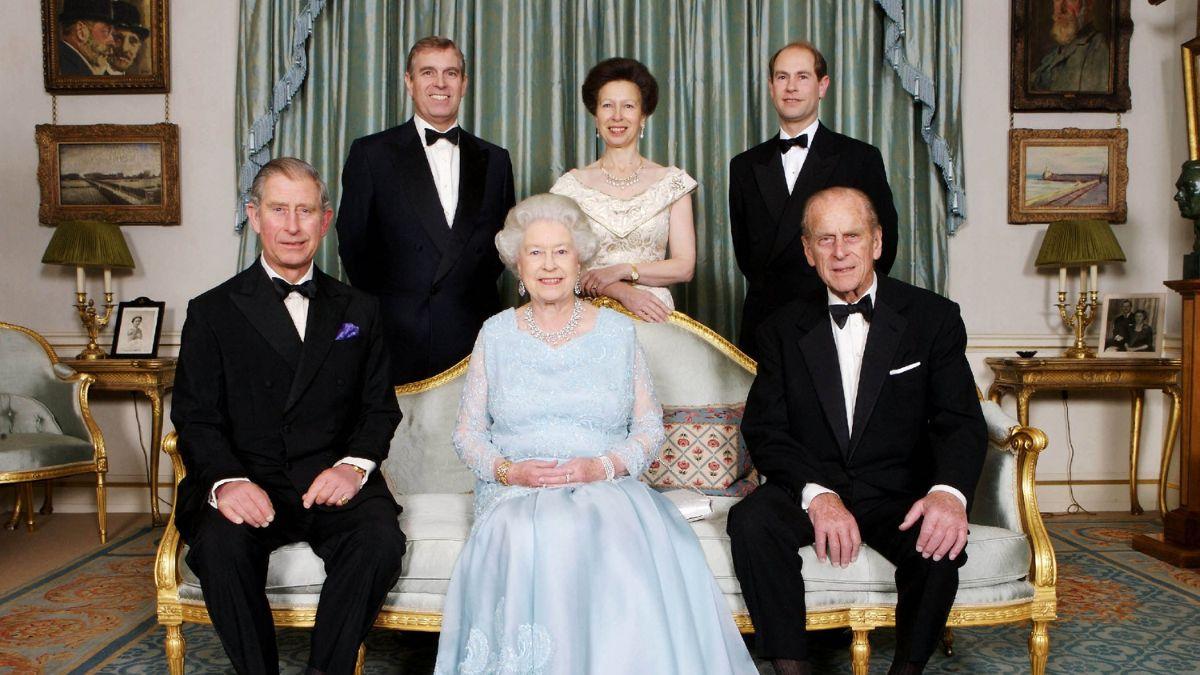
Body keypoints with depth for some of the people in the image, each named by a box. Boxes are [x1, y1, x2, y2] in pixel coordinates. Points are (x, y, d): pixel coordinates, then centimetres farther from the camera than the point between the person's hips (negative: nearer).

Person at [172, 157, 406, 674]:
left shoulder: (358, 311, 15)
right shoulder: (213, 312, 9)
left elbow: (380, 406, 11)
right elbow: (195, 417, 1)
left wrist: (354, 464, -10)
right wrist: (226, 481, -20)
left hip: (332, 482, 1)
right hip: (246, 482, -1)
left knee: (380, 540, -28)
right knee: (219, 544, -31)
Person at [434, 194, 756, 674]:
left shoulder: (618, 331, 10)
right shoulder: (496, 334, 11)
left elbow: (650, 428, 9)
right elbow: (467, 432, 11)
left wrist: (603, 465, -11)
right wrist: (508, 470, -10)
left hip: (607, 488, 0)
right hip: (516, 493, 0)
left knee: (628, 545, -35)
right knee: (530, 543, -36)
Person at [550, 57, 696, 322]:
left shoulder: (672, 181, 5)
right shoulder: (572, 184, 5)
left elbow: (684, 266, 2)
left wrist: (622, 271, -10)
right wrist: (623, 292, -14)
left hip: (654, 315, 0)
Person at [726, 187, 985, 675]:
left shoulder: (934, 318, 3)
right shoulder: (783, 329, 6)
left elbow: (961, 420, -4)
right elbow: (765, 429, -2)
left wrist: (949, 491, -27)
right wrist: (817, 494, -22)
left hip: (897, 494, 0)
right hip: (808, 486, 1)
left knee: (940, 541, -31)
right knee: (751, 521, -29)